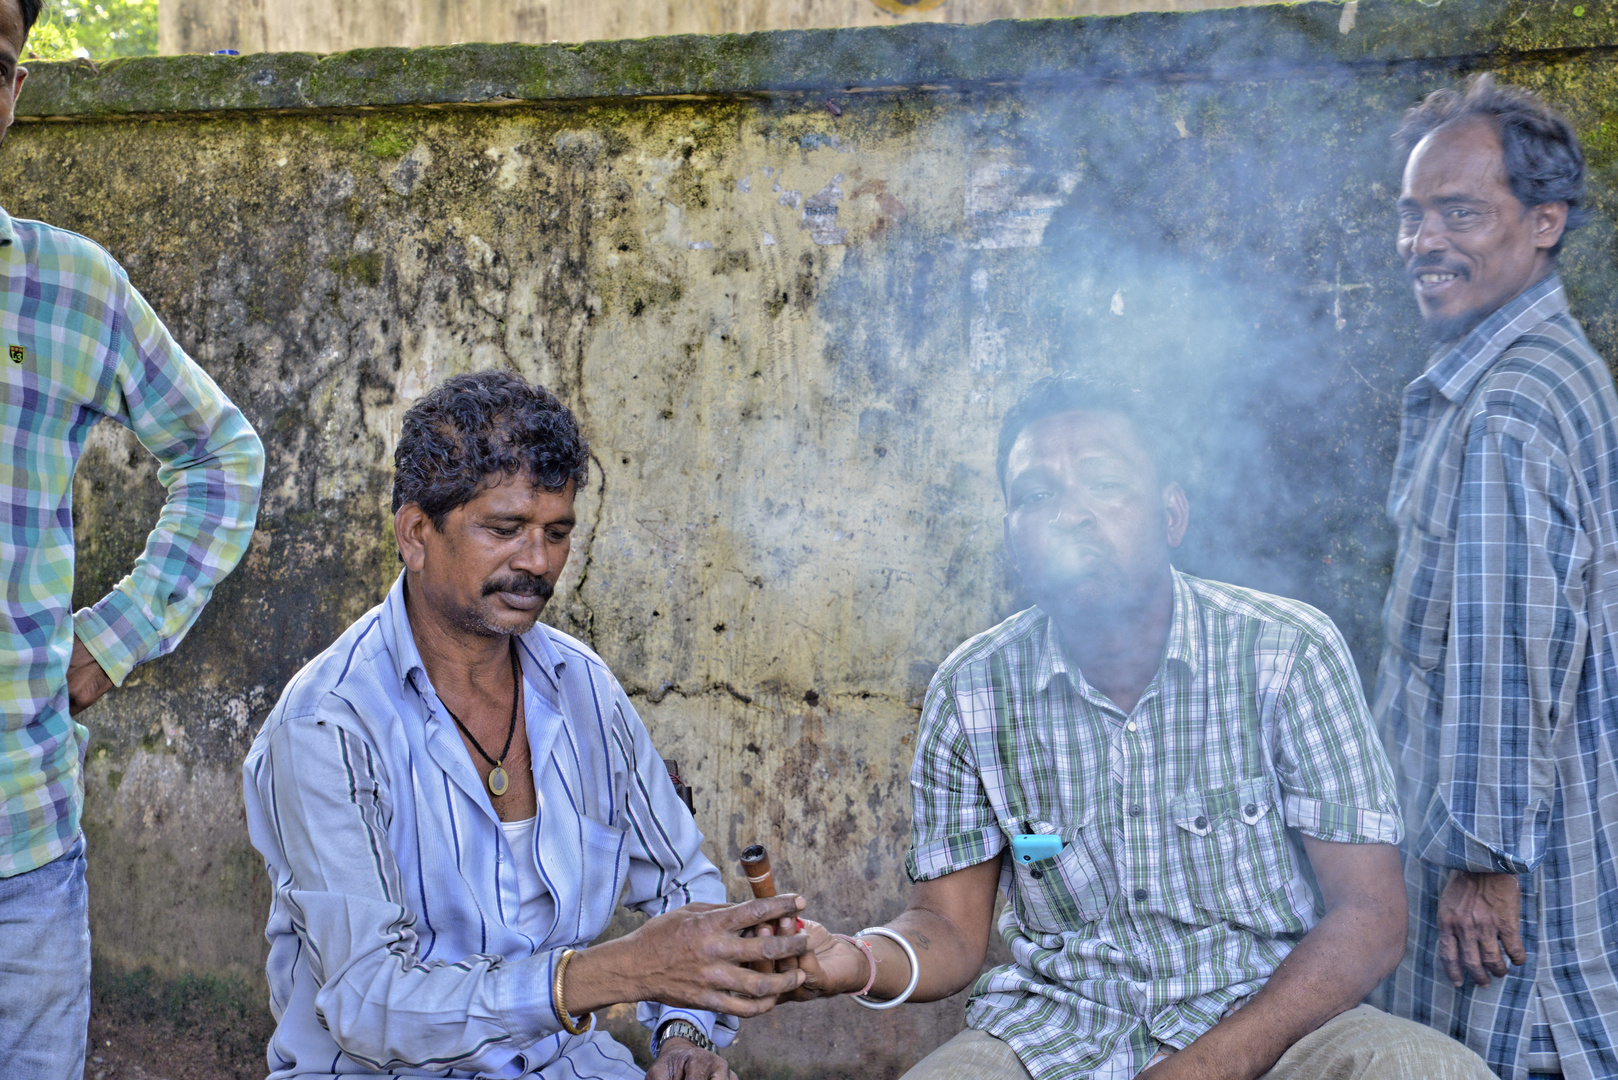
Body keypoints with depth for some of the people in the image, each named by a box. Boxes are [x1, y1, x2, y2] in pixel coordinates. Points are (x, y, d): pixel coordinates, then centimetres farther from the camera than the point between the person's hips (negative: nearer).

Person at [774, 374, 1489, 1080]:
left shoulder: (1285, 654, -9)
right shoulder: (970, 694, -2)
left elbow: (1369, 915, -10)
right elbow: (950, 930, 2)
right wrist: (856, 963, -23)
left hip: (1270, 1017, 0)